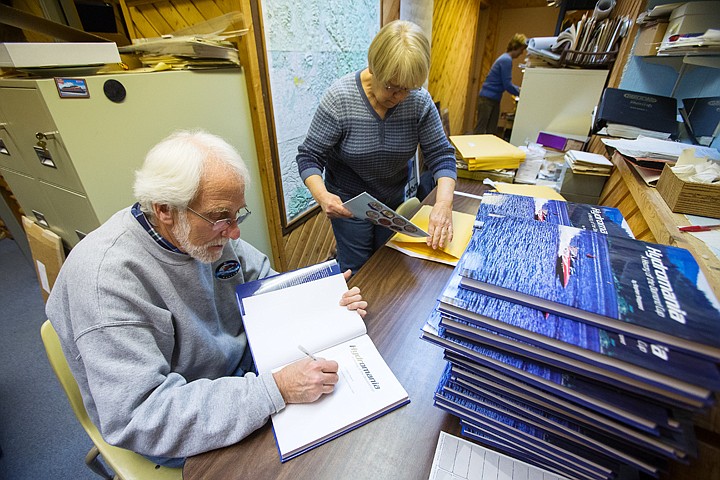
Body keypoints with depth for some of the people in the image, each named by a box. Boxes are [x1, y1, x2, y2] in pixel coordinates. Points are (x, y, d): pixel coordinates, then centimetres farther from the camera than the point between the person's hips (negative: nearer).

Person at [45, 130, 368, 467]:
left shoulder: (207, 227, -11)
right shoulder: (106, 276, -31)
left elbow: (264, 280, 0)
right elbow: (139, 417, -33)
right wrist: (275, 390, -37)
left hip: (243, 367, 6)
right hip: (186, 434, -5)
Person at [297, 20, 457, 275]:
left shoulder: (419, 100, -14)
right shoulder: (340, 98, -22)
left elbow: (440, 153, -13)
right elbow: (309, 156, -18)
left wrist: (444, 202, -30)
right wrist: (322, 195, -37)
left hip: (394, 200, 4)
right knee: (358, 271, 9)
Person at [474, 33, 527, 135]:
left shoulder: (506, 59, 16)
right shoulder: (506, 60, -13)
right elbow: (507, 85, -15)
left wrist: (518, 89, 16)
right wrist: (521, 92, -2)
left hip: (494, 99, 10)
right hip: (487, 99, -10)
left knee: (492, 131, 9)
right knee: (480, 130, -8)